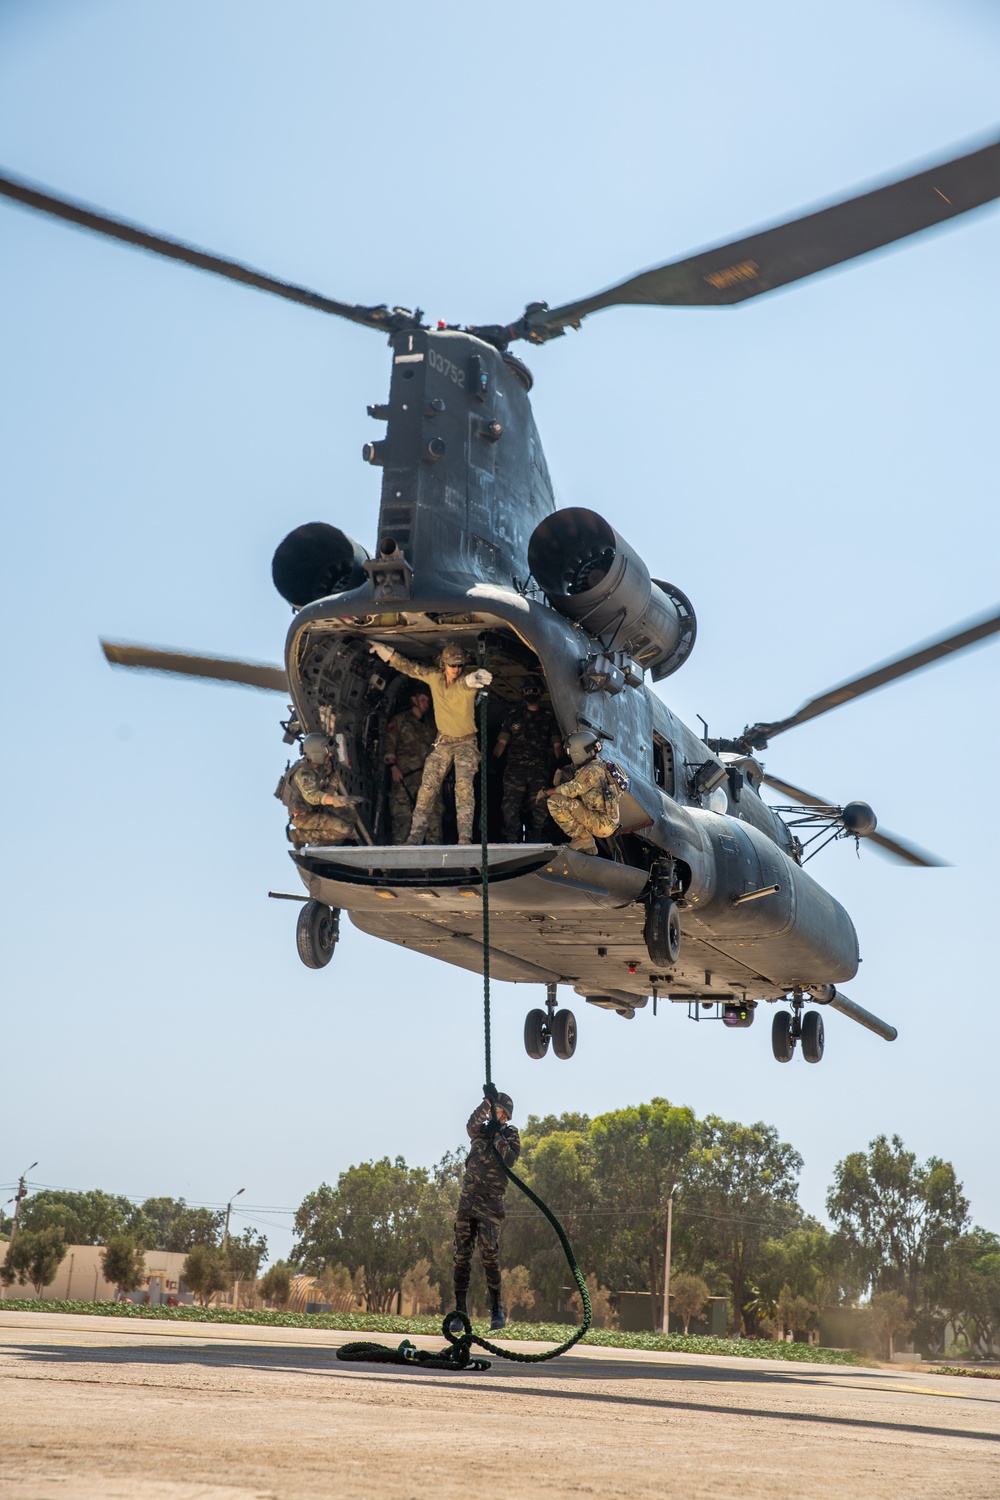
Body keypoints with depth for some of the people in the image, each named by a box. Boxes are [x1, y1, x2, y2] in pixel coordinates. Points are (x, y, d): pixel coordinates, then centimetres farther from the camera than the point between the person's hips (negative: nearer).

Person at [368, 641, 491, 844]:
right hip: (443, 742, 5)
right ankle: (415, 837, 3)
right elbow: (408, 666, 7)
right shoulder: (434, 678, -4)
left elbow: (469, 681, -43)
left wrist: (477, 678, -68)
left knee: (464, 785, -23)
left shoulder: (465, 682, -18)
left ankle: (465, 837, -30)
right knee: (427, 787, -1)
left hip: (466, 743, -5)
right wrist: (384, 650, 9)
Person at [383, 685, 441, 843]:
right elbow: (389, 745, 2)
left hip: (427, 776, 4)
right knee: (403, 815, -13)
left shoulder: (431, 725, 24)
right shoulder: (399, 721, 10)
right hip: (405, 775, -4)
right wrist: (393, 767, -10)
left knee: (433, 813, -7)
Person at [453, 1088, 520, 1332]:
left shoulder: (510, 1134, 4)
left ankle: (498, 1310, -4)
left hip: (490, 1204, -4)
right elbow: (471, 1124, -12)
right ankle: (460, 1309, 5)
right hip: (467, 1200, 4)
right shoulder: (480, 1130, 12)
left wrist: (496, 1135, -15)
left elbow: (510, 1158, -14)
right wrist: (486, 1101, -25)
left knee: (489, 1256, -12)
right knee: (461, 1255, 1)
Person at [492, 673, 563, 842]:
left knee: (540, 806, -7)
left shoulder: (548, 718, 16)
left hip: (539, 770, 0)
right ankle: (512, 841, -11)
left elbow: (557, 745, 10)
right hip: (515, 768, 0)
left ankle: (535, 841, 0)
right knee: (511, 805, -12)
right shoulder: (513, 717, 19)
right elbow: (501, 742, 13)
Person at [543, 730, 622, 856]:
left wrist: (546, 792, -2)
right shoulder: (599, 765, 16)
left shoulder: (592, 771, -15)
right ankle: (588, 846, 16)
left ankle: (582, 840, -7)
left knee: (555, 801, -13)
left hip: (603, 824, -10)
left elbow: (571, 790, -16)